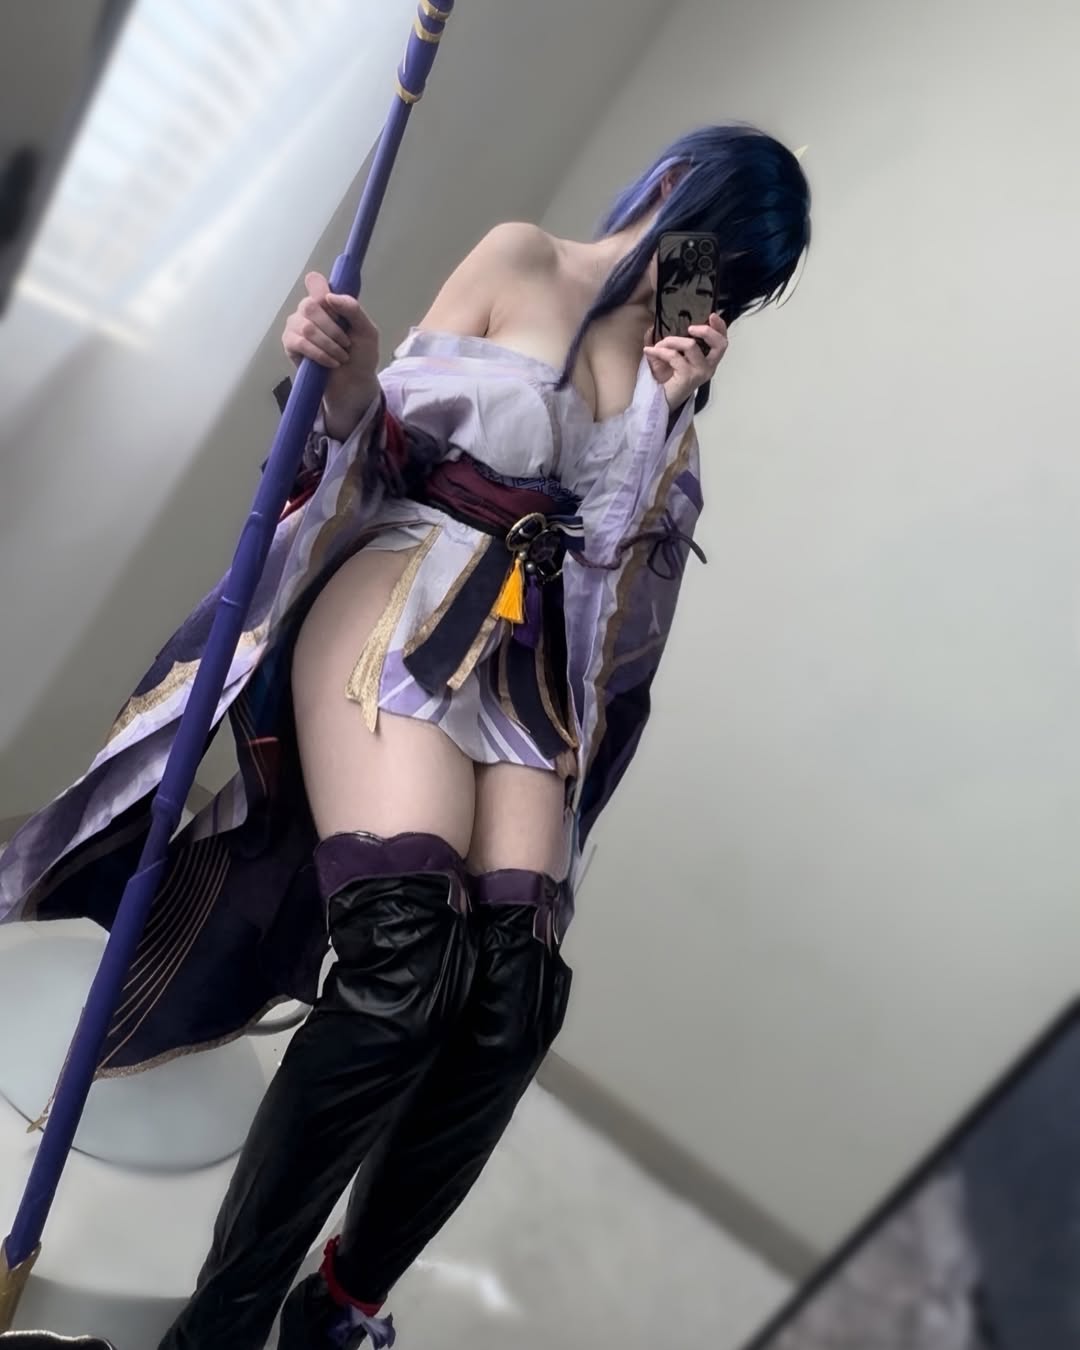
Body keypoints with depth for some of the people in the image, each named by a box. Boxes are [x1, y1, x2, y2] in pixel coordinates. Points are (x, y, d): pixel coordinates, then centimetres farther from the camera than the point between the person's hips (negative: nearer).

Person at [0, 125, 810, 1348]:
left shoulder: (677, 367, 18)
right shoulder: (519, 260, 8)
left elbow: (634, 567, 7)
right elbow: (387, 449, 4)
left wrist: (665, 413, -3)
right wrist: (347, 377, -16)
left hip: (530, 671, 4)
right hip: (400, 615, -4)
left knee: (512, 999, -14)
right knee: (406, 963, -24)